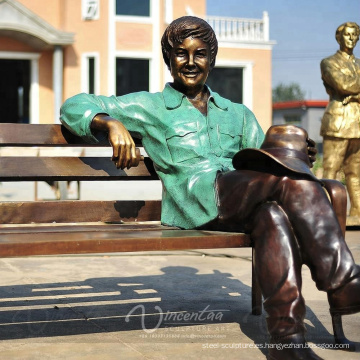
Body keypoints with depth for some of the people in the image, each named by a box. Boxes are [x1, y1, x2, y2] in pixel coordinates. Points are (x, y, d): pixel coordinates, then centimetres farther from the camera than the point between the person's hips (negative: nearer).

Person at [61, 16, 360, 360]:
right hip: (193, 204, -4)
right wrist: (111, 123, -7)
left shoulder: (238, 115, 31)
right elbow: (74, 106, 16)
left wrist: (298, 157, -1)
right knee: (293, 181, -29)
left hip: (241, 209, 4)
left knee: (273, 215, -36)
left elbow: (267, 163, 23)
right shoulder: (150, 107, 20)